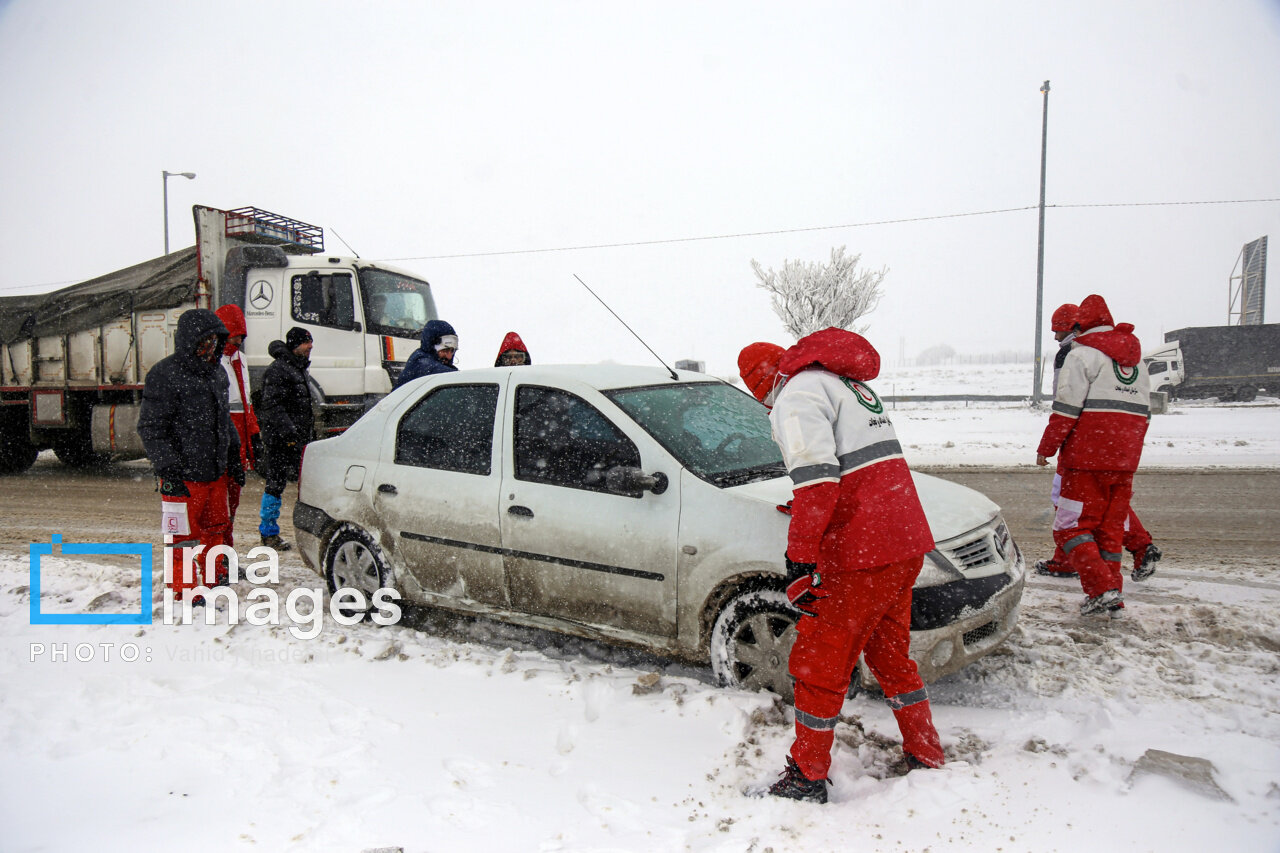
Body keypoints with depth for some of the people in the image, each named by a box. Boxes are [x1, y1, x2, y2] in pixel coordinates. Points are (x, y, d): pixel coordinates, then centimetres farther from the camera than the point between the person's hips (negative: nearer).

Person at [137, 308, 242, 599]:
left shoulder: (217, 372, 12)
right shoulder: (164, 375, -12)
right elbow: (151, 428, -12)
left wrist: (233, 458, 21)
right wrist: (168, 470, -17)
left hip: (216, 470, 7)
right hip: (183, 475, -7)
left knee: (218, 526, 17)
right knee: (184, 533, 2)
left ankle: (217, 576, 33)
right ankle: (185, 589, 15)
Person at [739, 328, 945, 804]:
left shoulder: (797, 395, -9)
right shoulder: (849, 383, 20)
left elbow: (816, 476, -23)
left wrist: (799, 558, -23)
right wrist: (808, 511, 44)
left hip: (862, 554, -9)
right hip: (908, 541, 9)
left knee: (819, 663, 4)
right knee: (889, 653, 24)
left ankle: (807, 779, 16)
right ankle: (926, 758, 36)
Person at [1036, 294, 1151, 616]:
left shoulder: (1083, 354, -6)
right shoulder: (1136, 360, 19)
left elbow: (1066, 408, -14)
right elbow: (1143, 413, 21)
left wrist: (1046, 448, -6)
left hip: (1087, 460, -7)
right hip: (1124, 462, 7)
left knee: (1071, 528, -2)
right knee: (1110, 528, 13)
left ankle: (1103, 589, -13)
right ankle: (1112, 600, 15)